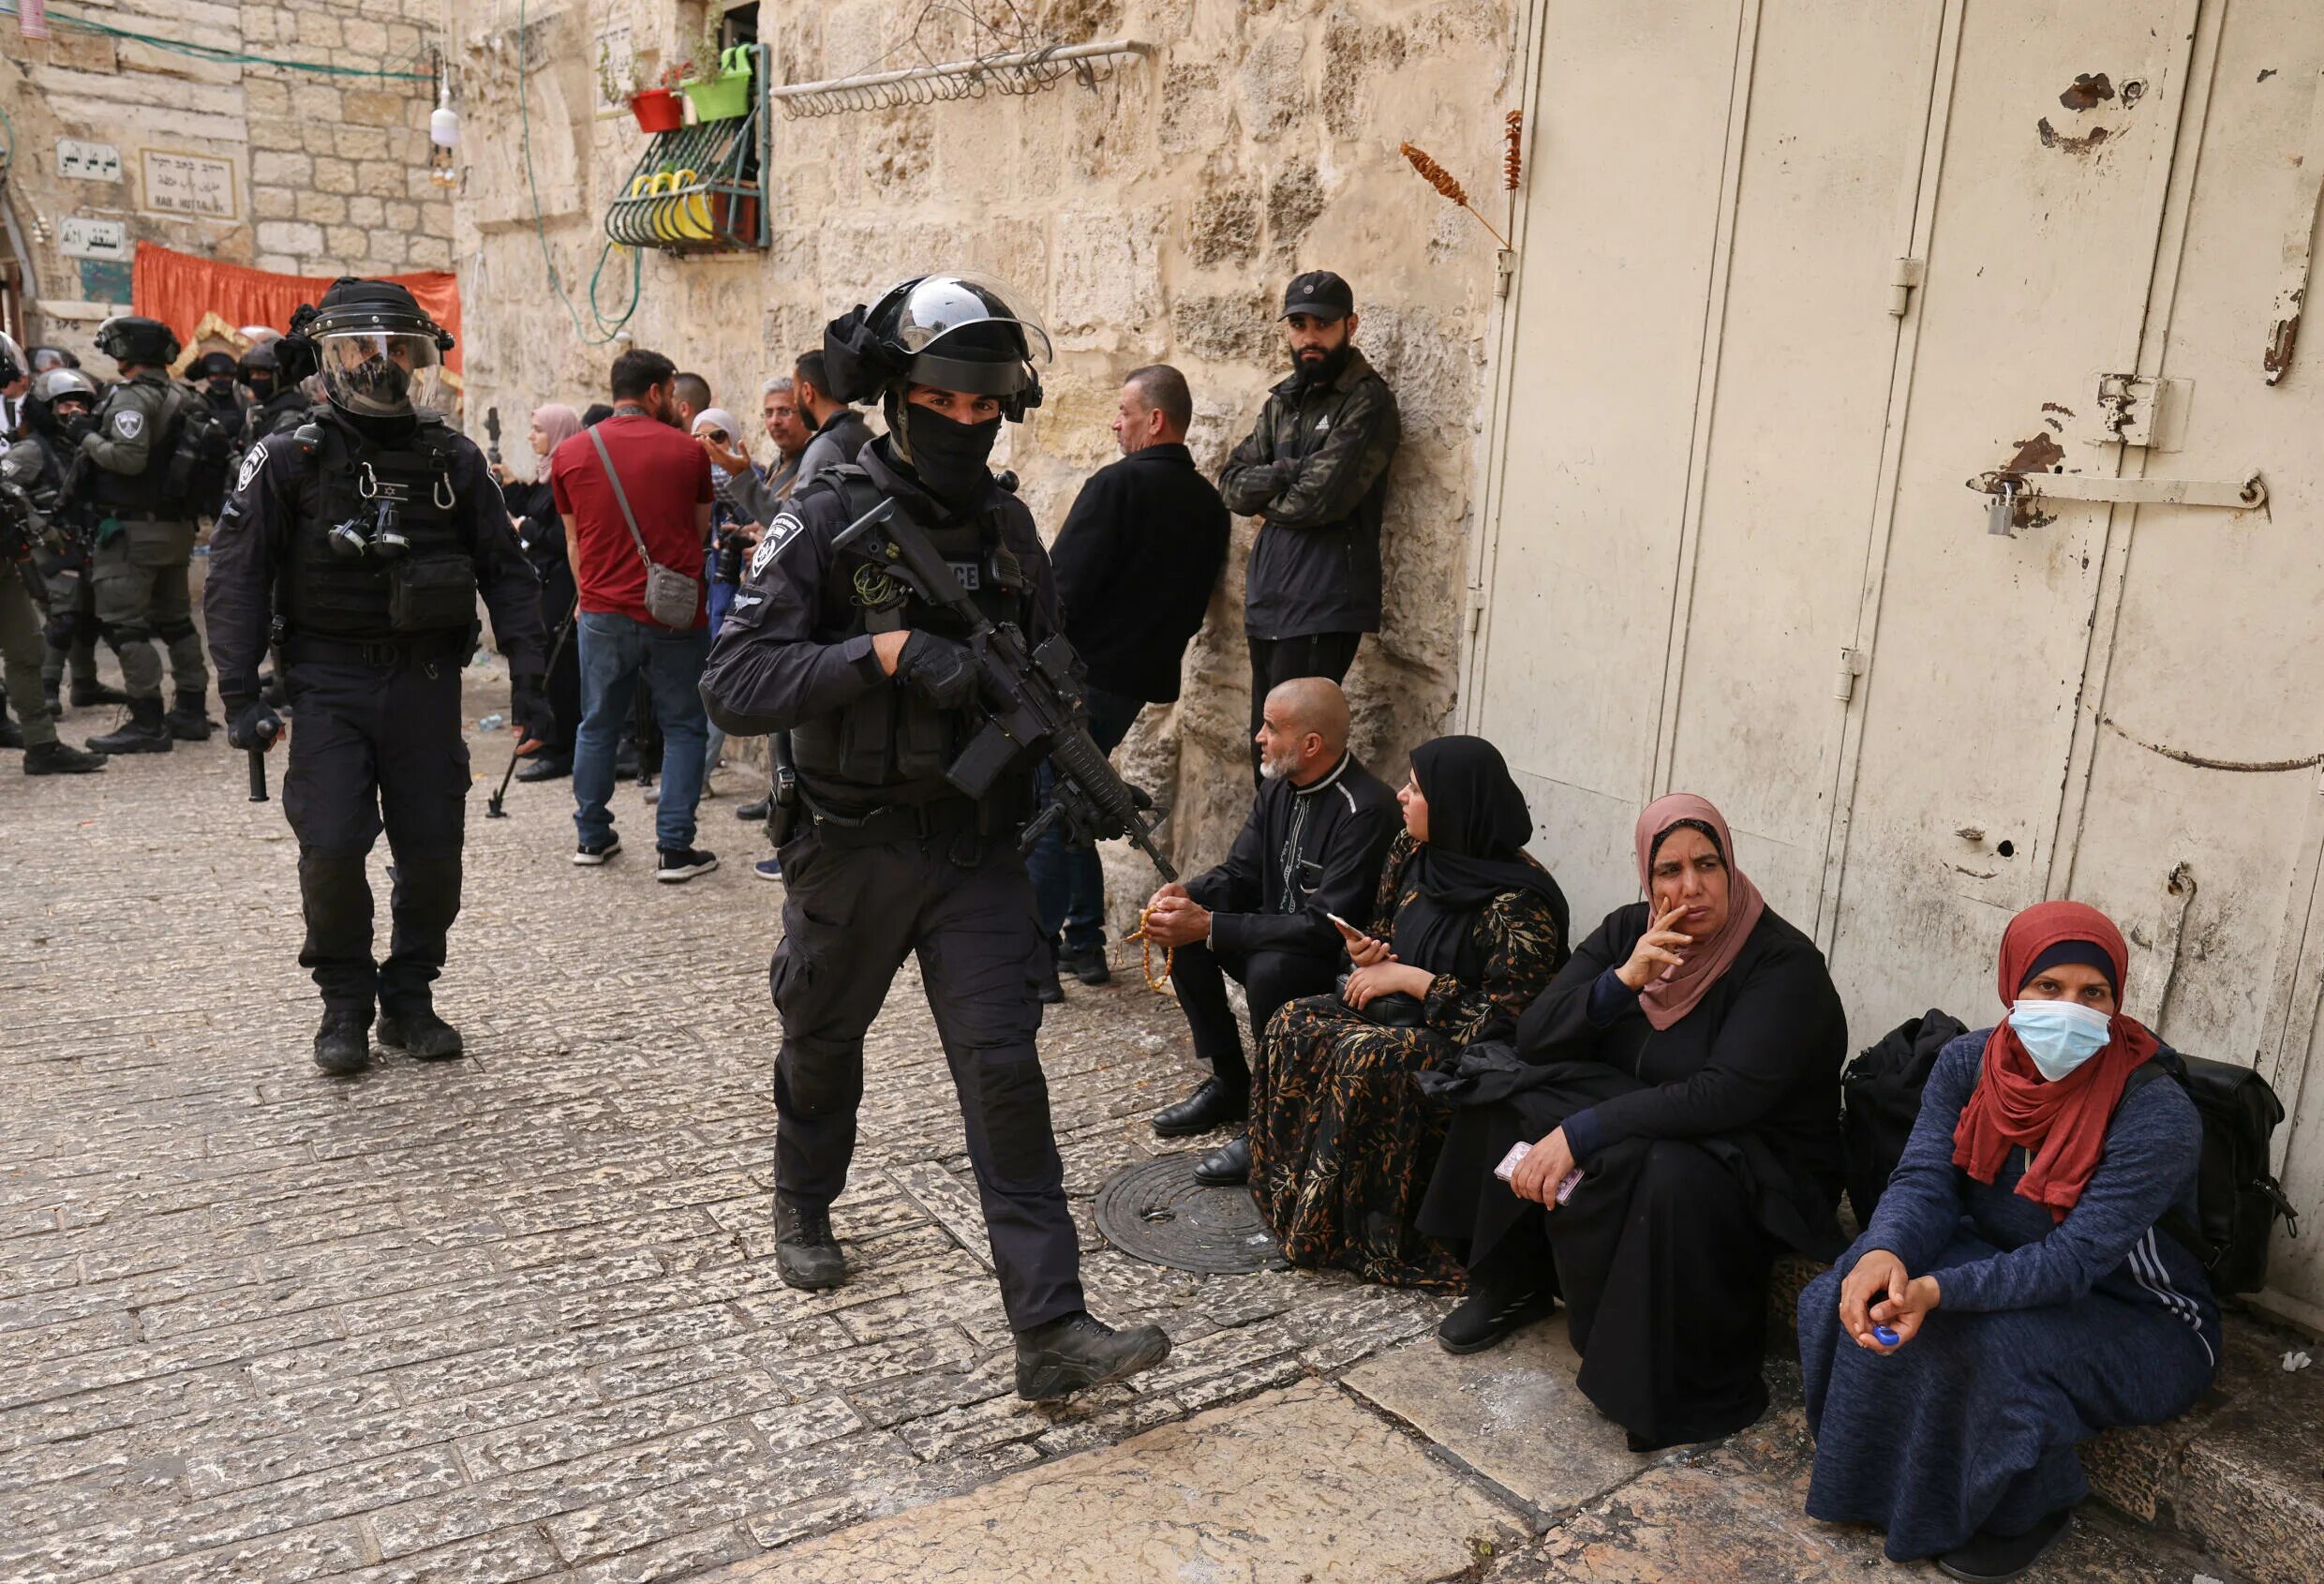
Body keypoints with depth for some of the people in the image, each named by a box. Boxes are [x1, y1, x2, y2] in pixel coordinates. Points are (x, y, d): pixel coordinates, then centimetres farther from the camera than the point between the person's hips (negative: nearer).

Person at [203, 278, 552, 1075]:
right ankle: (344, 1004, 14)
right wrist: (241, 695, -8)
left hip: (426, 683, 2)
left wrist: (527, 685, -1)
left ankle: (409, 999, 23)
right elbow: (237, 579, 0)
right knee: (332, 848, -8)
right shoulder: (291, 460, -1)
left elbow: (507, 575, 7)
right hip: (330, 681, -2)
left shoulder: (453, 460, 4)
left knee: (432, 852, 4)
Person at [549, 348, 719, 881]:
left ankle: (592, 837, 23)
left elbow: (574, 542, 12)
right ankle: (674, 848, 2)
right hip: (677, 613, -2)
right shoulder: (687, 451, -2)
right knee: (683, 729, 5)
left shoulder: (571, 453, 4)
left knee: (597, 726, 15)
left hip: (604, 612, 3)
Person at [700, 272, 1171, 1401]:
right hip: (853, 849, -2)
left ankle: (1050, 1329, 0)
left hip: (978, 848, 2)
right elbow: (735, 684, -21)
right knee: (823, 1044, 19)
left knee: (1004, 1070, -4)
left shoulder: (1006, 526, 4)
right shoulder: (826, 521, -11)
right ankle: (803, 1207, 49)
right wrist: (889, 650, -31)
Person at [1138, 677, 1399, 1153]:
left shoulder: (1366, 811, -25)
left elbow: (1328, 928, -29)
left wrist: (1209, 926, -31)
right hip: (1276, 936, 9)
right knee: (1182, 933, -4)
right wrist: (1185, 896, -16)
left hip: (1343, 962, -9)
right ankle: (1229, 1083, 8)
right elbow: (1240, 873, 8)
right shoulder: (1279, 788, 2)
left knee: (1269, 967, -34)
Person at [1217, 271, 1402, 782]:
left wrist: (1267, 501, 2)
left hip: (1323, 607, -7)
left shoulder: (1368, 400, -6)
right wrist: (1288, 473, -9)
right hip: (1268, 600, 8)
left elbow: (1321, 497, -17)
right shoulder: (1283, 400, 18)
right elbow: (1232, 483, 8)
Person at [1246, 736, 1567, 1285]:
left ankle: (1343, 1228, -15)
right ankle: (1291, 1193, -6)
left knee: (1364, 1057, -32)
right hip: (1406, 1012, 8)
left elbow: (1505, 1018, -23)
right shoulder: (1412, 853, 1)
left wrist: (1409, 979, -21)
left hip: (1475, 1046, -8)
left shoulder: (1517, 903, -24)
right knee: (1294, 1026, -14)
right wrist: (1369, 955, -7)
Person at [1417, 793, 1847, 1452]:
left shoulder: (1783, 962, -19)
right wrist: (1623, 979, -24)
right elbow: (1534, 1037, -7)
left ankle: (1691, 1389, -17)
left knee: (1671, 1179, -39)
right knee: (1498, 1087, -11)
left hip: (1758, 1158, -6)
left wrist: (1580, 1133, -34)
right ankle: (1512, 1284, 6)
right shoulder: (1628, 931, -2)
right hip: (1638, 1119, 6)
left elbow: (1728, 1096, -30)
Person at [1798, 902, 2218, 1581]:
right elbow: (1924, 1180, -18)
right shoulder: (1967, 1062, -11)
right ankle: (1888, 1472, 6)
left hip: (2145, 1325, -4)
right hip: (2003, 1262, 5)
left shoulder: (2158, 1115, -26)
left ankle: (2034, 1508, -1)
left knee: (1999, 1340, -33)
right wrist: (1885, 1253, -42)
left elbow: (2074, 1261, -31)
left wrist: (1937, 1290, -45)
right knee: (1869, 1288, -20)